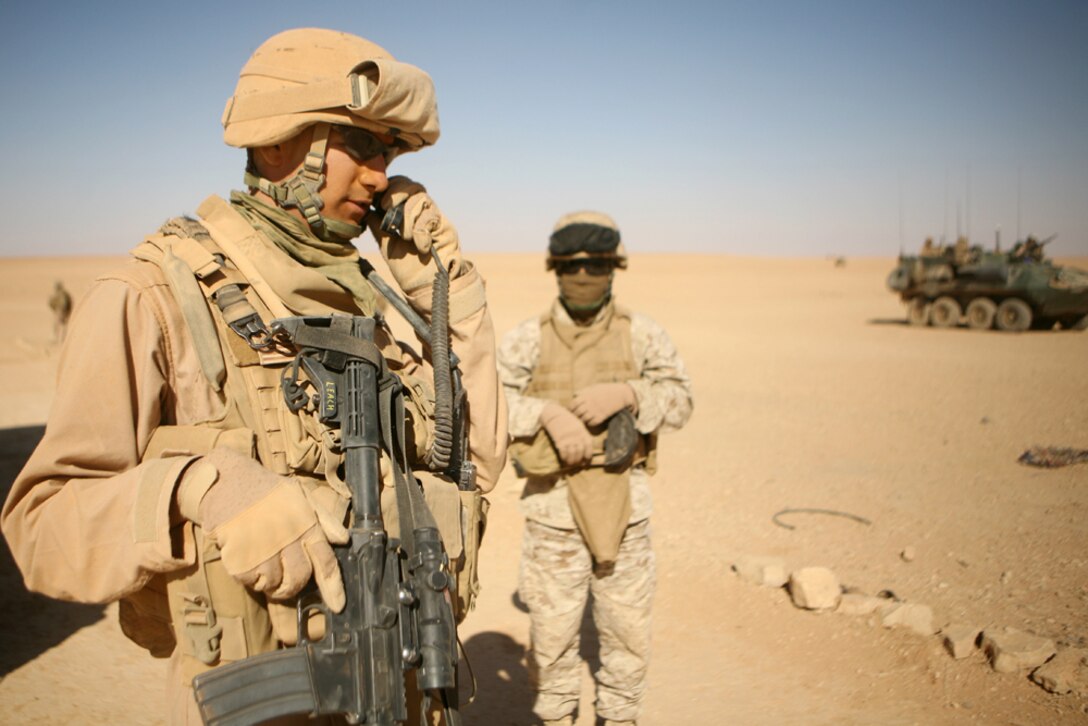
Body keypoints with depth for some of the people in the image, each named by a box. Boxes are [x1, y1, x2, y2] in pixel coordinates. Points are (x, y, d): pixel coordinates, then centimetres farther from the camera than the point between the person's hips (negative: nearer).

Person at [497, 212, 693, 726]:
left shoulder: (642, 335, 2)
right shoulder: (528, 340, -1)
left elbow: (679, 401, -5)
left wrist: (625, 393, -23)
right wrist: (549, 413, -24)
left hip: (625, 509, 1)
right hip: (553, 510, -1)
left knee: (628, 630, 13)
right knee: (552, 631, 11)